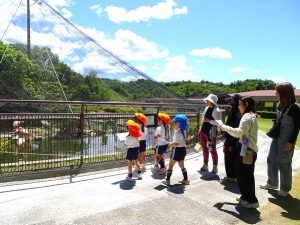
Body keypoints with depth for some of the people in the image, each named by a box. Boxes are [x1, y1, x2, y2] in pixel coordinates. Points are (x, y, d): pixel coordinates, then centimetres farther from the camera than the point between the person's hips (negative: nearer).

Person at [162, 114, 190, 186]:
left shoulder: (177, 132, -21)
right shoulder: (182, 130, 6)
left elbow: (177, 143, -26)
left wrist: (170, 144, -10)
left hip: (178, 150, -9)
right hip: (183, 149, 9)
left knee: (170, 165, 4)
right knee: (182, 166, 18)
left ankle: (167, 180, 10)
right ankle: (185, 180, 24)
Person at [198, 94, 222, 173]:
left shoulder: (216, 110, -14)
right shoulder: (206, 108, 10)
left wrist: (209, 120, -24)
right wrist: (200, 129, 17)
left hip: (211, 133, -8)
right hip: (203, 131, 8)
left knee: (212, 150, 3)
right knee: (204, 149, 16)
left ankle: (215, 166, 16)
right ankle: (205, 164, 30)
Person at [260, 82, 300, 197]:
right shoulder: (280, 104, 5)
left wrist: (291, 142, -19)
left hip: (287, 139, -8)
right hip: (277, 136, 8)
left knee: (283, 163, 1)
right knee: (271, 160, 14)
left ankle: (285, 188, 19)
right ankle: (272, 183, 30)